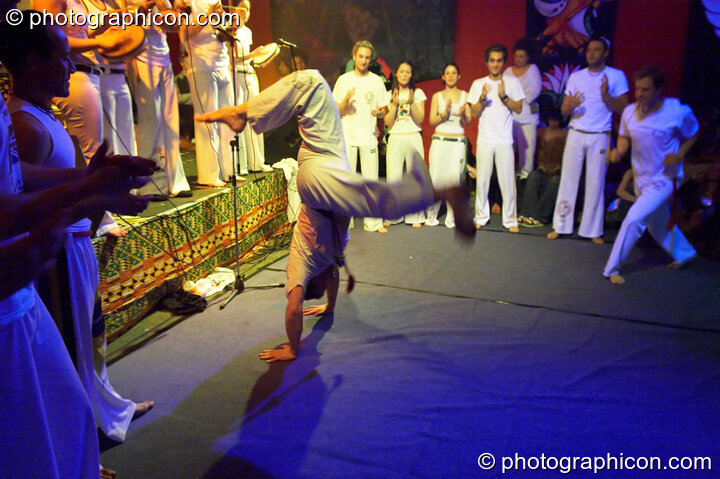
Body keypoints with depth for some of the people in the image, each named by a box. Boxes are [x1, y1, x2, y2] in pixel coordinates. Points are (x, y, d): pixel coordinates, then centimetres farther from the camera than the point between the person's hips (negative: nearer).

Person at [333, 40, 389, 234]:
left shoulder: (377, 81, 8)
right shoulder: (344, 80, 5)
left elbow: (384, 110, 10)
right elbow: (338, 111, 2)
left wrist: (379, 112, -13)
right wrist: (347, 99, -18)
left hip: (369, 137, 1)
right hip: (348, 137, -1)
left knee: (371, 180, 1)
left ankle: (373, 222, 8)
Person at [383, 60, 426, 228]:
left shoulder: (418, 93, 9)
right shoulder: (389, 94, 11)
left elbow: (420, 119, -1)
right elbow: (388, 122, 3)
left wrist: (411, 103, -14)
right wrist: (395, 104, -9)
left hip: (413, 138, 0)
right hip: (395, 139, 1)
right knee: (394, 177, -5)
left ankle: (415, 216, 4)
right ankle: (392, 216, 4)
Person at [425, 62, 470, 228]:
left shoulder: (465, 96, 9)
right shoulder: (437, 96, 10)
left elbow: (468, 122, 5)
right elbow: (432, 121, 4)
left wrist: (462, 115, -17)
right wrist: (444, 114, -14)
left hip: (458, 142, 0)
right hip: (439, 140, 0)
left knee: (454, 178, -8)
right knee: (436, 178, -5)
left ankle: (452, 218, 2)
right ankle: (432, 215, 8)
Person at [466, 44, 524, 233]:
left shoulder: (512, 82, 6)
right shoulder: (478, 84, 8)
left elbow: (519, 108, 1)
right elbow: (473, 113, 3)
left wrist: (504, 96, -13)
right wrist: (482, 98, -13)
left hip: (504, 140, -1)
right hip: (484, 140, 1)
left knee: (508, 181, -2)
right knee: (482, 180, 3)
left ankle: (510, 219, 7)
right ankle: (481, 217, 15)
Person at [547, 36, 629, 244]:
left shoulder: (616, 76, 1)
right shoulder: (576, 77, 7)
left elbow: (622, 108, -2)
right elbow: (563, 110, 6)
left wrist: (606, 96, -19)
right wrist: (571, 106, -18)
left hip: (600, 137, -2)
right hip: (576, 134, 2)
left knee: (595, 184, 1)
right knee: (568, 179, 2)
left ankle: (593, 230, 9)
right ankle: (561, 226, 9)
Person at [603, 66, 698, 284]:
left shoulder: (679, 112, -20)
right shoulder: (630, 111, -10)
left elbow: (693, 135, -2)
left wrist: (679, 154, -19)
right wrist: (619, 151, -16)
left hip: (664, 178, -5)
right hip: (641, 177, 6)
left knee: (634, 219, -19)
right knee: (658, 224, 22)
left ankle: (612, 268, -5)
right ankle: (684, 253, 50)